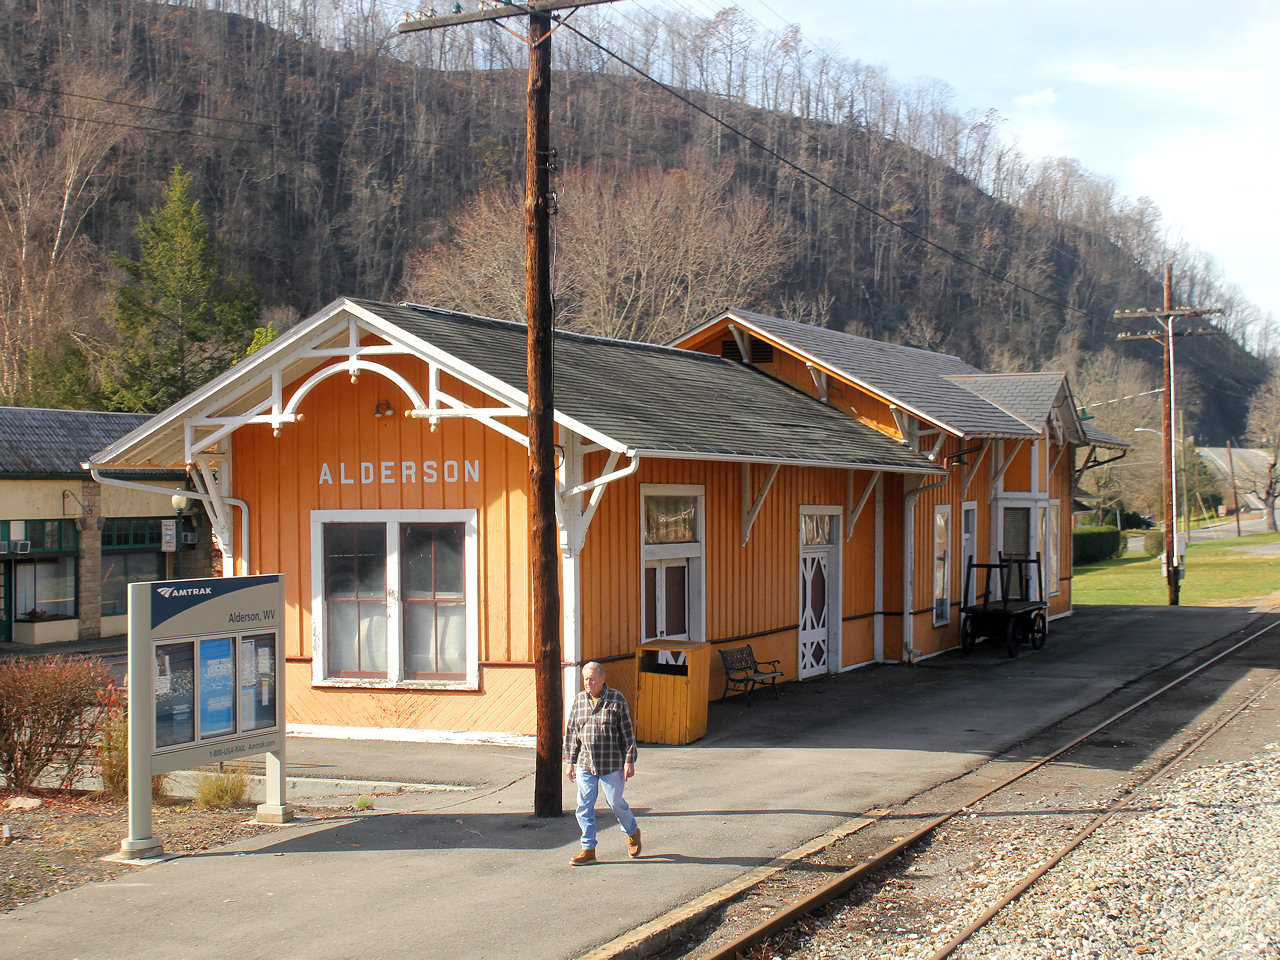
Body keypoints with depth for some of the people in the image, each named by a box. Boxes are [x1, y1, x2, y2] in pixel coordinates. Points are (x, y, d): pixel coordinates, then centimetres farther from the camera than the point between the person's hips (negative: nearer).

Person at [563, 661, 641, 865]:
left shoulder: (617, 699, -5)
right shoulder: (579, 699, 5)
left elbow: (628, 732, -3)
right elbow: (571, 733, 11)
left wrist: (629, 761, -7)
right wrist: (570, 762, 10)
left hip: (611, 764, -4)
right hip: (585, 764, 4)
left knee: (615, 802, 5)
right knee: (584, 806, 1)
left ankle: (632, 833, 33)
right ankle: (588, 849, 10)